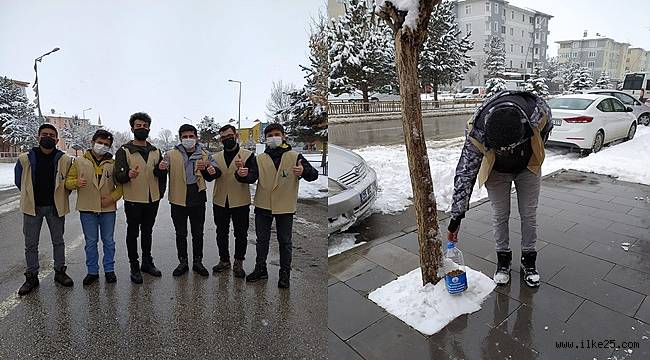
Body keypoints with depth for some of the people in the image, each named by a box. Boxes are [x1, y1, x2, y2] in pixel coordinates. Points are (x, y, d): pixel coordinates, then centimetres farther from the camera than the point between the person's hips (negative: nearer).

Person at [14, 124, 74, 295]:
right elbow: (19, 181, 10)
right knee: (31, 244, 9)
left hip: (55, 207, 0)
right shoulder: (25, 159, -5)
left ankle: (59, 272, 26)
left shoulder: (65, 160, -7)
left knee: (58, 241, 12)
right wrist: (30, 196, 9)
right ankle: (32, 277, 22)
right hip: (32, 207, 1)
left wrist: (60, 197, 5)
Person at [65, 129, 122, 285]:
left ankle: (109, 270, 22)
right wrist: (76, 182, -19)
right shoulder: (79, 162, 2)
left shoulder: (113, 164, 3)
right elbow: (68, 181, 3)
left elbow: (121, 185, 4)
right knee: (90, 242, 9)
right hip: (87, 209, 0)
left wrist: (112, 198, -11)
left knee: (108, 241, 9)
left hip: (108, 209, 0)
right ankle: (92, 271, 22)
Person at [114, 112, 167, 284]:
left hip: (152, 200, 4)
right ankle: (134, 267, 18)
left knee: (147, 232, 17)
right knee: (133, 233, 7)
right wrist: (128, 175, -36)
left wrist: (161, 170, -11)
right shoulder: (124, 151, -6)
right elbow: (118, 176, -13)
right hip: (133, 200, -4)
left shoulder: (155, 151, 9)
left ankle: (147, 263, 30)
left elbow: (162, 175, 13)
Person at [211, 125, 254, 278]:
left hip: (240, 202, -3)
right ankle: (224, 260, 30)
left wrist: (243, 170, -35)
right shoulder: (216, 157, 9)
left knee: (241, 234, 6)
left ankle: (238, 264, 20)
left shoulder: (248, 155, -4)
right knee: (221, 233, 14)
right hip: (220, 201, 4)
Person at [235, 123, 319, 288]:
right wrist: (242, 175, -31)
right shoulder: (259, 159, 4)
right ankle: (260, 269, 32)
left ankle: (285, 273, 23)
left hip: (285, 207, -2)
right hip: (263, 206, 3)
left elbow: (314, 174, -12)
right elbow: (252, 178, -8)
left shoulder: (295, 157, -4)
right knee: (262, 240, 15)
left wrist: (304, 171, -35)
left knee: (285, 241, 8)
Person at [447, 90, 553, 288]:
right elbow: (464, 175, -30)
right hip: (497, 171, -1)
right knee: (500, 215, 3)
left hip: (528, 167, 1)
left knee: (529, 214, 6)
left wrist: (534, 156, 6)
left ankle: (529, 260, 25)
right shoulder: (477, 133, -40)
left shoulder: (538, 112, -38)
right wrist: (456, 217, -26)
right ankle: (503, 260, 23)